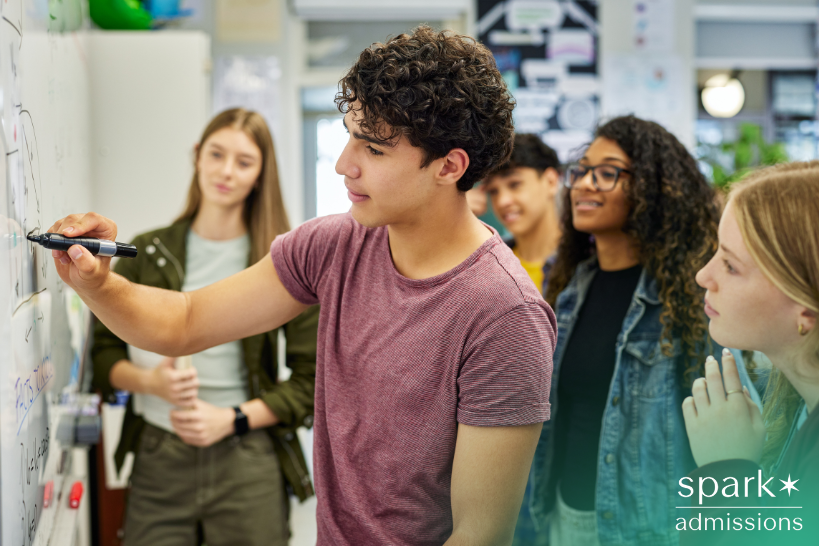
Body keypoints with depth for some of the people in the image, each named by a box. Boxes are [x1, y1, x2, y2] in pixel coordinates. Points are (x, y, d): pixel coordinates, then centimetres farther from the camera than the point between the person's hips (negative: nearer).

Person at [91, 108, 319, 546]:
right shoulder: (147, 253, 7)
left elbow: (313, 378, -1)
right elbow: (104, 352, 11)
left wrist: (232, 418, -11)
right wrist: (148, 380, -10)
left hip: (246, 462, -1)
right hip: (157, 457, 2)